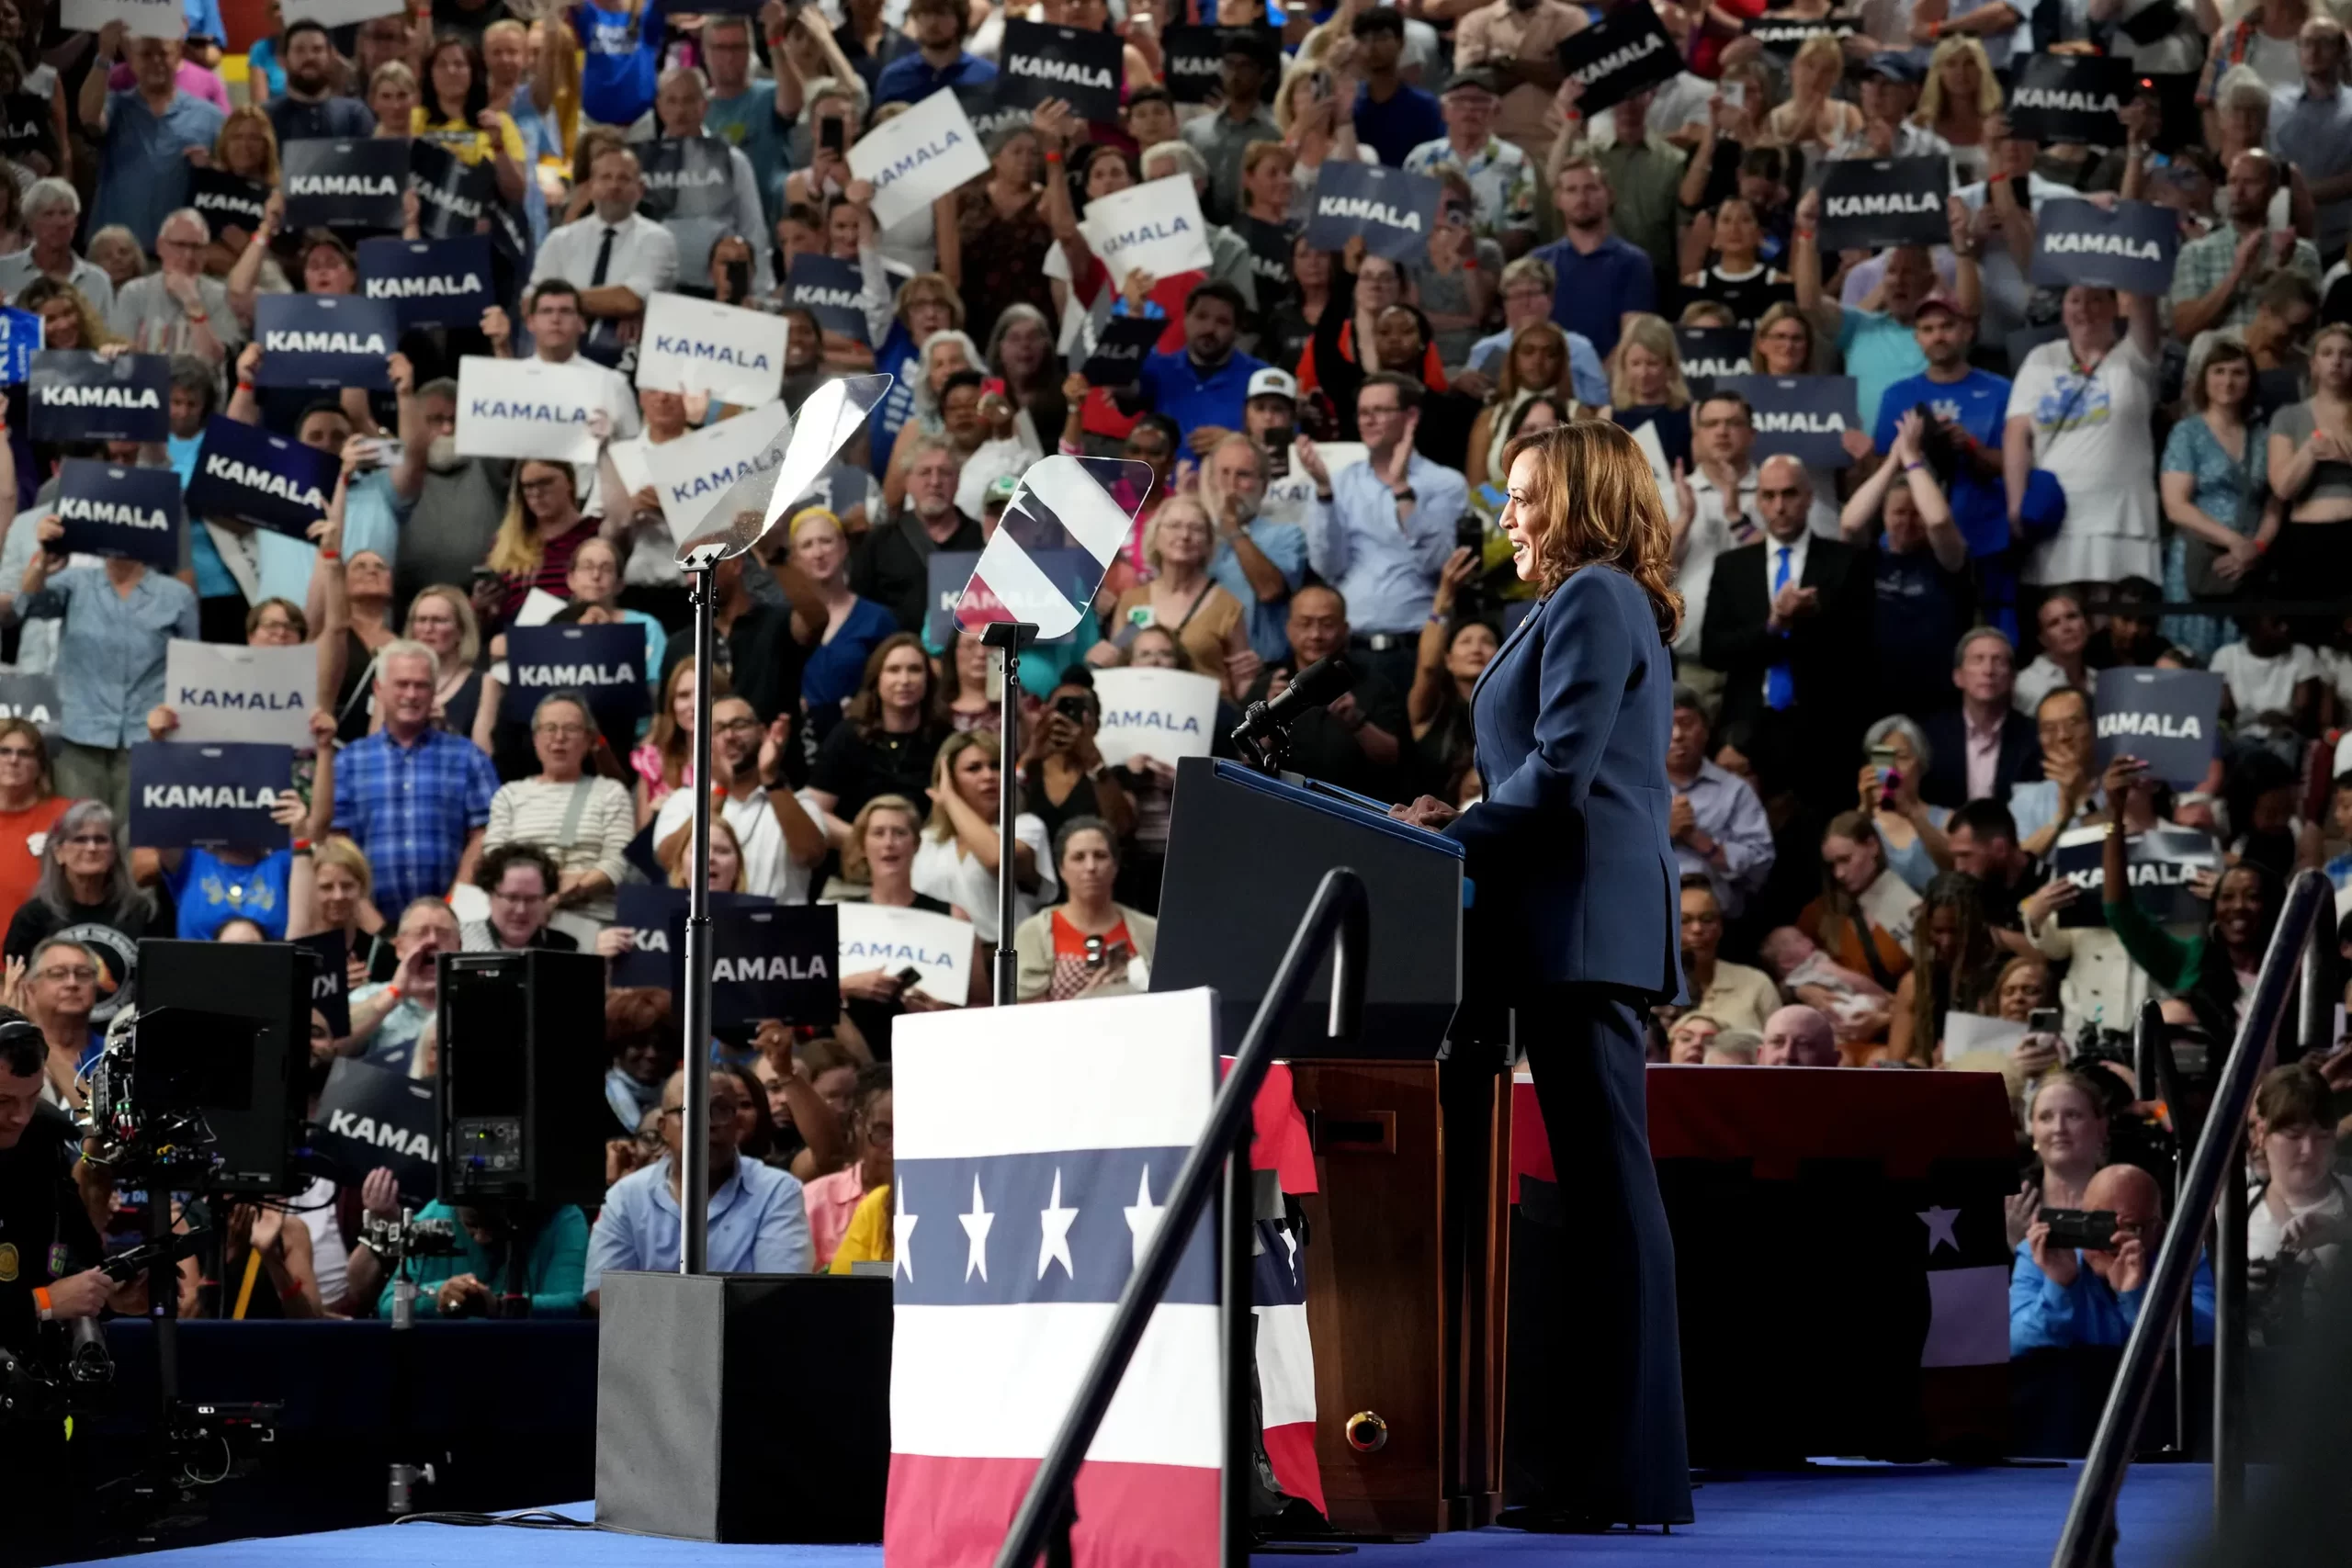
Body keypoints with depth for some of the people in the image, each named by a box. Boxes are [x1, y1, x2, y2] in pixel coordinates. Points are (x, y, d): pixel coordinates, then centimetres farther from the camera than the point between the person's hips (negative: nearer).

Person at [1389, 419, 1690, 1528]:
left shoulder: (1590, 599, -7)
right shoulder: (1609, 605, 23)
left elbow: (1562, 771, -17)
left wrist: (1449, 838, -7)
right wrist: (1469, 822, 13)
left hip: (1582, 923, -10)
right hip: (1592, 924, 10)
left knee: (1607, 1188, -10)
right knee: (1605, 1189, 9)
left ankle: (1628, 1471, -11)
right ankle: (1616, 1464, 10)